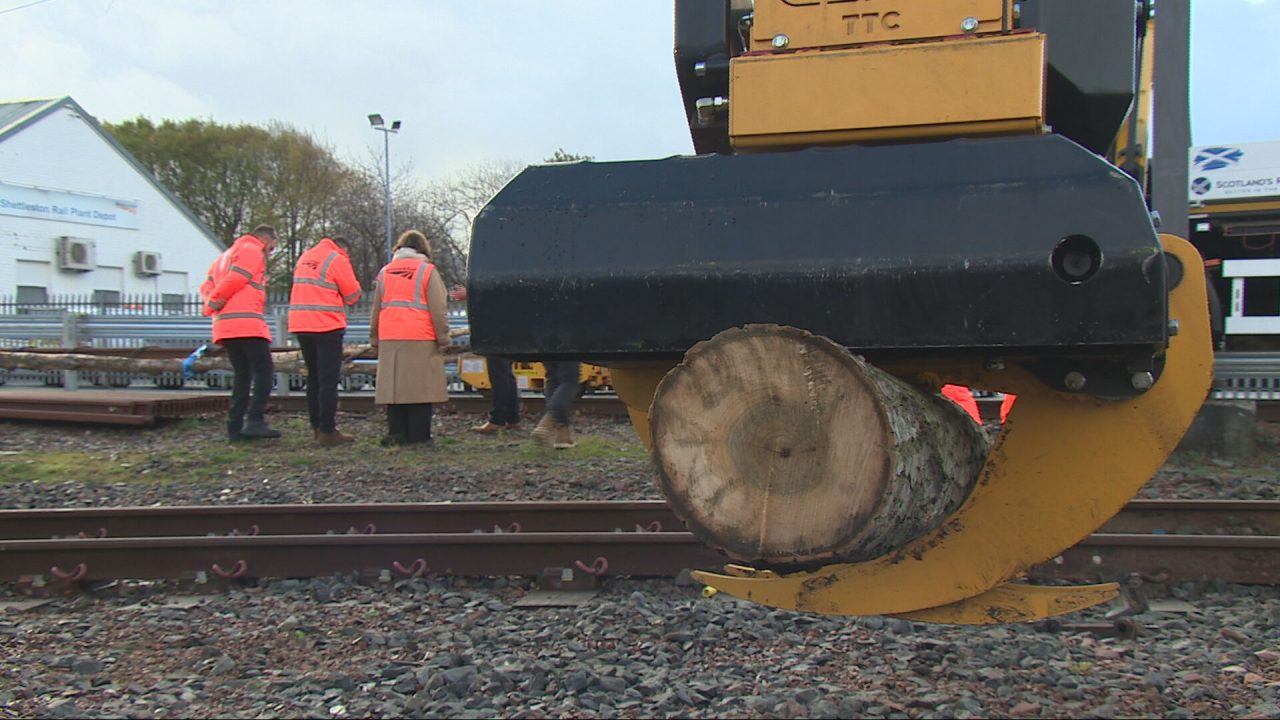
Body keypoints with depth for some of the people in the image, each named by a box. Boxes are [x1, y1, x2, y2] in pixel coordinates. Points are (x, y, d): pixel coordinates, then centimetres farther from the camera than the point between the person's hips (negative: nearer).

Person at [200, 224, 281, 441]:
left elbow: (206, 287, 19)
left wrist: (211, 303, 1)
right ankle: (256, 420, -16)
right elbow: (235, 280, -12)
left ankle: (234, 426, 6)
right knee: (264, 370, -6)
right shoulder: (252, 252, 0)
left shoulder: (224, 256, 29)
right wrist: (212, 304, -4)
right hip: (247, 323, -8)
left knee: (242, 374, 11)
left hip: (224, 326, 8)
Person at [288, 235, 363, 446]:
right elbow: (353, 295, -5)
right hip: (327, 326, -7)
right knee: (329, 379, -4)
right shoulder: (338, 260, -6)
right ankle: (327, 432, -6)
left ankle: (317, 427, 20)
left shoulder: (305, 257, 16)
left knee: (313, 377, 16)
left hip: (301, 326, 7)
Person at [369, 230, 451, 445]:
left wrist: (375, 338, 22)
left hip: (389, 341, 4)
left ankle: (397, 432, 6)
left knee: (394, 386, 7)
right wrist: (443, 338, 1)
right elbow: (438, 309, -3)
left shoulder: (384, 273, 14)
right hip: (420, 341, -4)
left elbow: (376, 310, 17)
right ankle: (418, 434, 0)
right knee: (420, 386, 0)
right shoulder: (427, 271, 0)